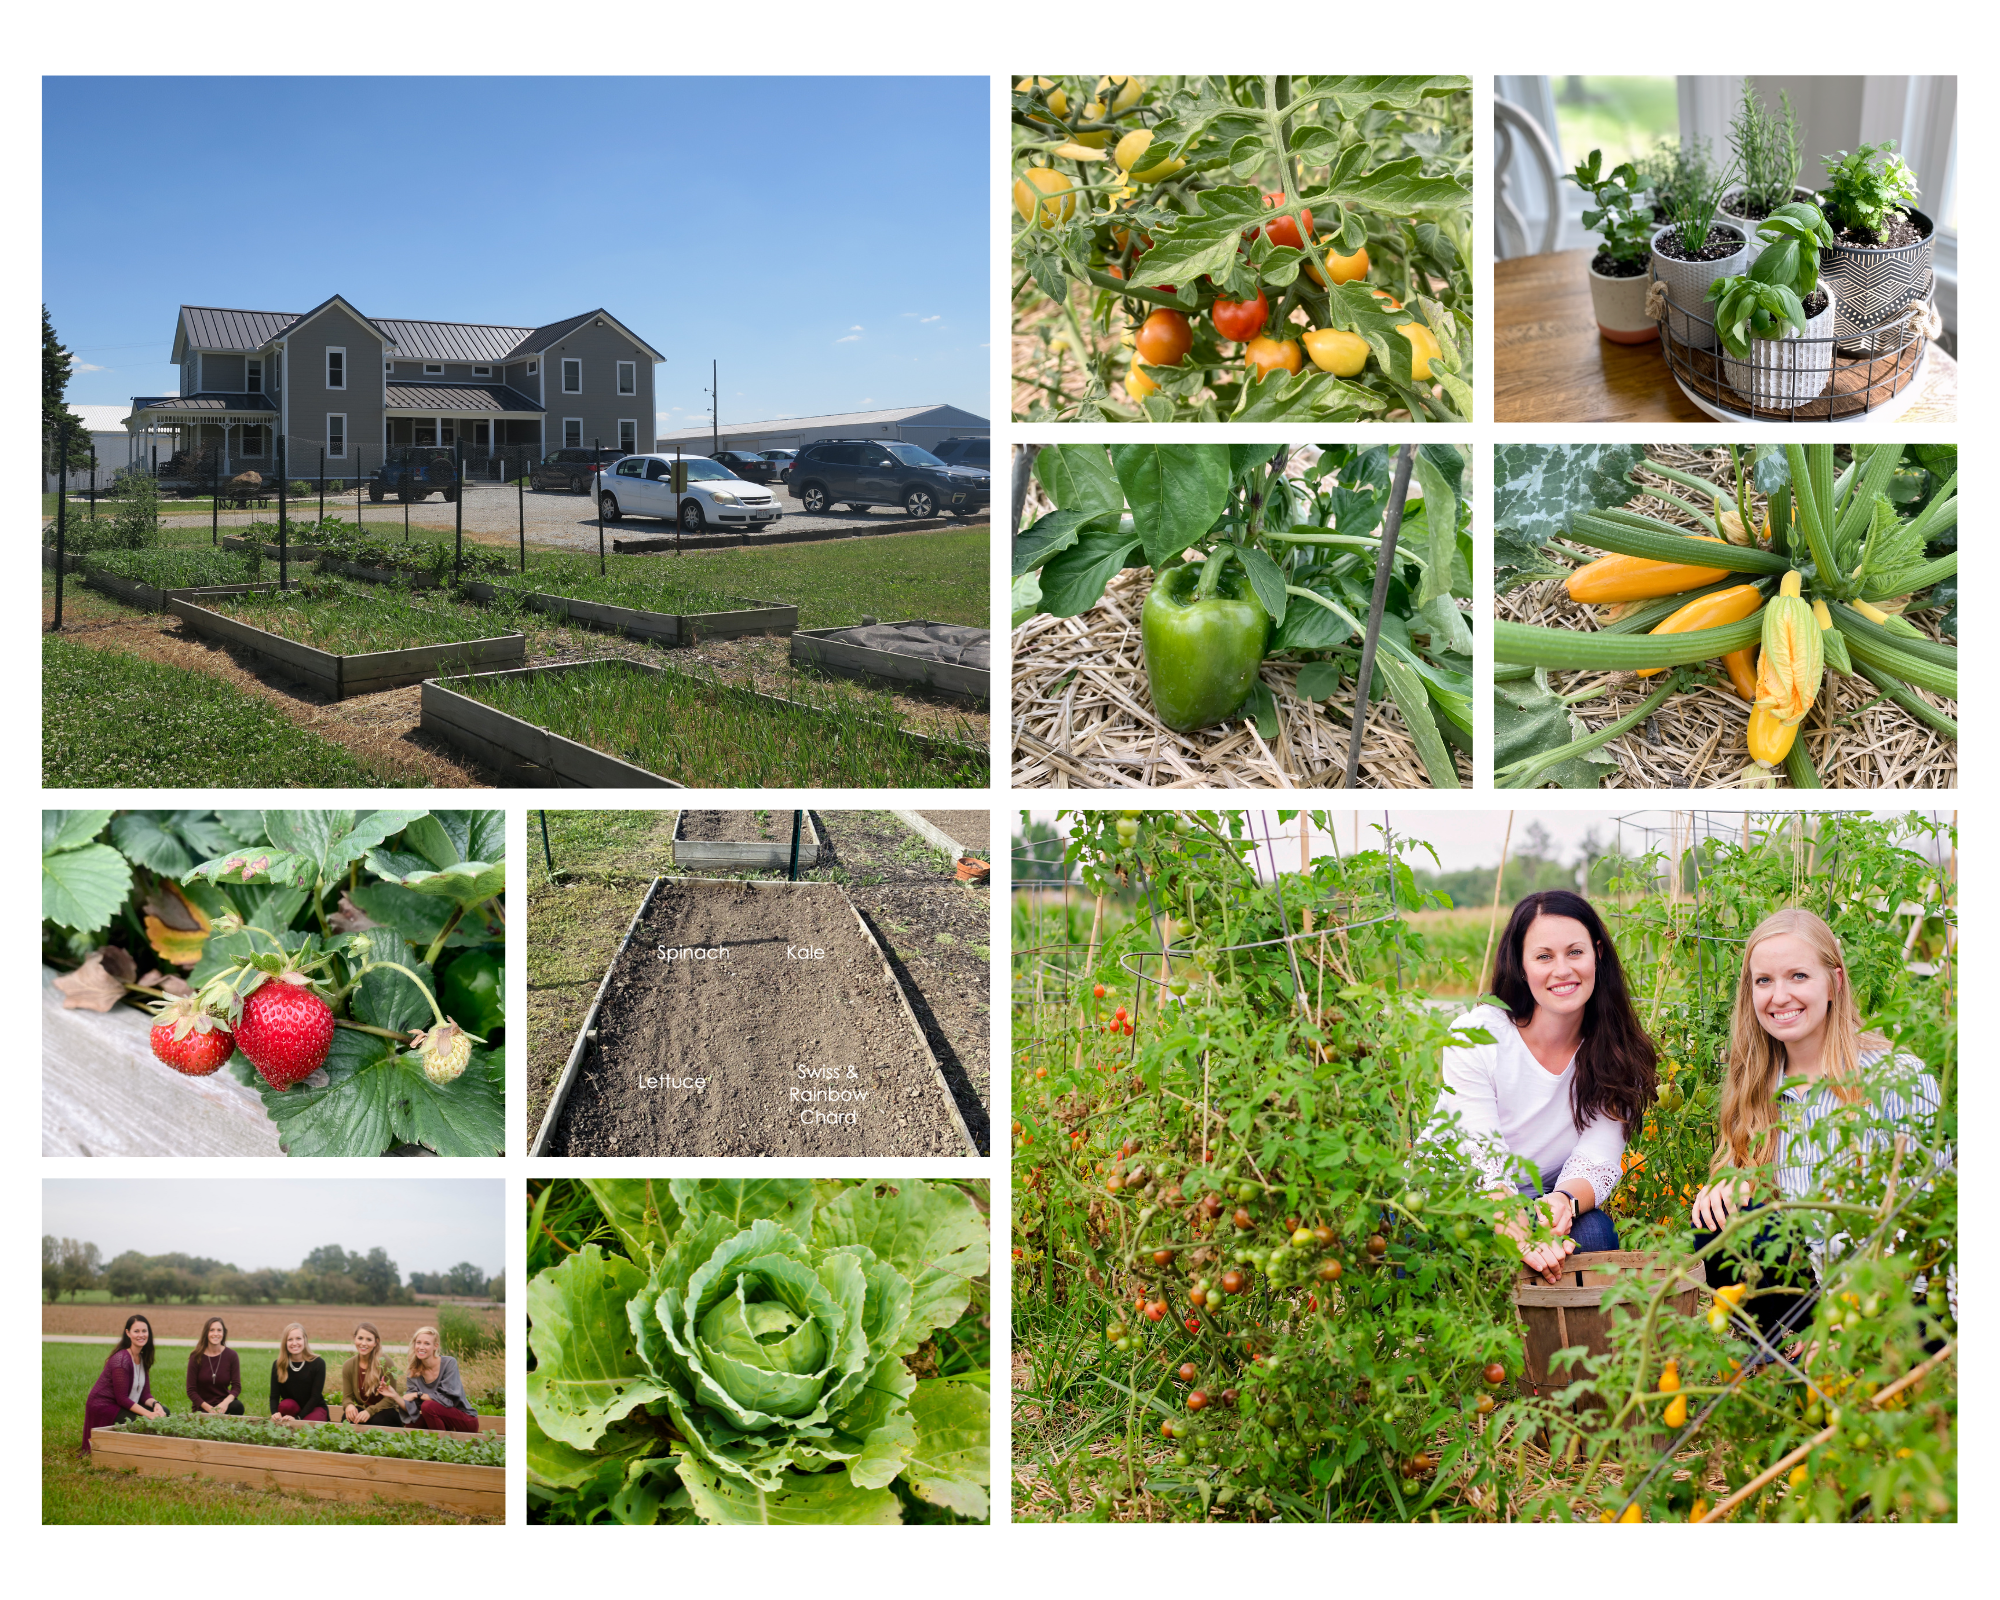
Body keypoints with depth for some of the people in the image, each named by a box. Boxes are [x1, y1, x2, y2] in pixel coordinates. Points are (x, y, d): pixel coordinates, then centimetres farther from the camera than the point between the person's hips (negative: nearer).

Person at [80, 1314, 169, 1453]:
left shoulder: (142, 1358, 7)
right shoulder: (121, 1360, -21)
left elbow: (145, 1394, 4)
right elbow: (122, 1398, -23)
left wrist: (155, 1405, -18)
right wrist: (149, 1414, -28)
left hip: (122, 1405, 9)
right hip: (103, 1408, -9)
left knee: (164, 1411, -6)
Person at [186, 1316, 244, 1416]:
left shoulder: (231, 1355, 0)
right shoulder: (196, 1357, -4)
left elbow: (237, 1387, -3)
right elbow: (191, 1390, -3)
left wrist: (225, 1403, -24)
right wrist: (209, 1408, -16)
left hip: (223, 1404, 3)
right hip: (203, 1409, -2)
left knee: (237, 1406, -32)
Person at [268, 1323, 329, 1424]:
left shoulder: (318, 1363, -9)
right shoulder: (278, 1365, -1)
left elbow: (315, 1397, -13)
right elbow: (274, 1396, -8)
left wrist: (297, 1418, -26)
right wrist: (275, 1413, -31)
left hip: (314, 1409, -2)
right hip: (292, 1408, 3)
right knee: (286, 1404, -34)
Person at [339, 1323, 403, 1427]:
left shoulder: (385, 1363, -14)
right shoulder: (349, 1366, 0)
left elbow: (390, 1398, -14)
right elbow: (347, 1396, 2)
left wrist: (370, 1411, -30)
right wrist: (349, 1406, -23)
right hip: (362, 1408, 3)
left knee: (376, 1420, -37)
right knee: (347, 1417, -31)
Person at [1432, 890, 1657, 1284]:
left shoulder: (1616, 1054, -3)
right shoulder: (1474, 1037, -16)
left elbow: (1596, 1162, -12)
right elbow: (1481, 1163, -23)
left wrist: (1564, 1201, -38)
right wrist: (1521, 1233, -45)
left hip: (1540, 1203, 3)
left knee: (1594, 1231, -29)